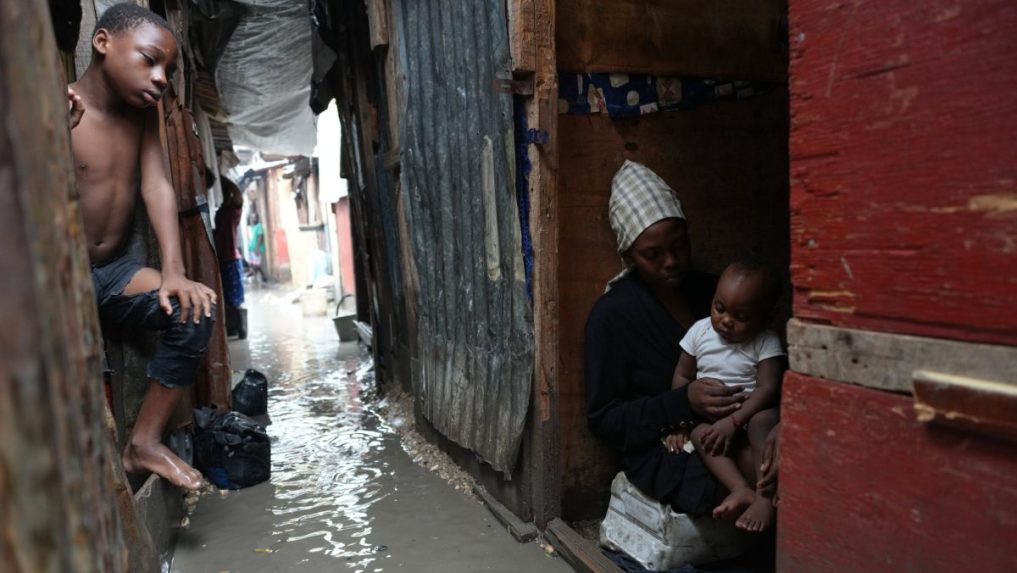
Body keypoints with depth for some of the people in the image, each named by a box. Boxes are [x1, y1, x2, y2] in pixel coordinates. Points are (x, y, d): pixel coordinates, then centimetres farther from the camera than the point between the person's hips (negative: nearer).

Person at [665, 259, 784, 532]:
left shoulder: (766, 343, -6)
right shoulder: (700, 331, 2)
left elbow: (768, 388, -15)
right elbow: (682, 377, 6)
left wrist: (734, 421, -26)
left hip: (751, 413, -2)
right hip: (709, 416, 2)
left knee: (763, 422, -35)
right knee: (700, 432, -30)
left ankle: (766, 496, -39)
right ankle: (741, 489, -42)